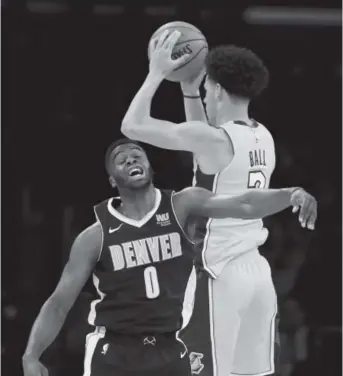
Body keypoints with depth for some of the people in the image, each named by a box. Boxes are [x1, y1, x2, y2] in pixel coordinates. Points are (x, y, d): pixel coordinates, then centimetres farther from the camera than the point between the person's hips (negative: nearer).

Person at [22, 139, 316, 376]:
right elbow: (60, 302, -3)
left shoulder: (181, 207, -2)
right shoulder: (96, 236, -5)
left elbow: (244, 205, -17)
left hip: (168, 351, 2)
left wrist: (290, 195, -35)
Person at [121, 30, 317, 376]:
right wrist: (189, 90, 23)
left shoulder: (215, 139, -15)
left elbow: (132, 126, -11)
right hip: (256, 272, 8)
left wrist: (157, 73, 0)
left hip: (218, 277, -8)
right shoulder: (263, 138, 9)